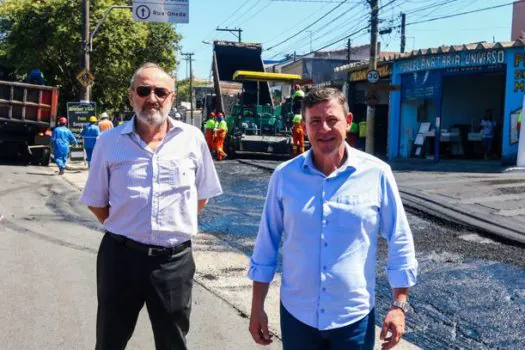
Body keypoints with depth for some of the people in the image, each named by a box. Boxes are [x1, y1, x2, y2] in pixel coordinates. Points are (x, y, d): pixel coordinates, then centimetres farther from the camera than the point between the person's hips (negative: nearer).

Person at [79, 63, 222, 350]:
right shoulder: (110, 142, -1)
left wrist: (176, 225, 4)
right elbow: (96, 202, 8)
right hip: (121, 256, 0)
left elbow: (202, 196, 10)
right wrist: (123, 229, 2)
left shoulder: (192, 139, 0)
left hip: (175, 260, 0)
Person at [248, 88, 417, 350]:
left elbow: (400, 244, -1)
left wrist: (399, 305, -3)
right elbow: (267, 244, 2)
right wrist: (257, 308, 4)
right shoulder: (284, 176, -5)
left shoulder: (376, 174, -8)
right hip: (297, 316, 1)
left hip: (354, 318, -1)